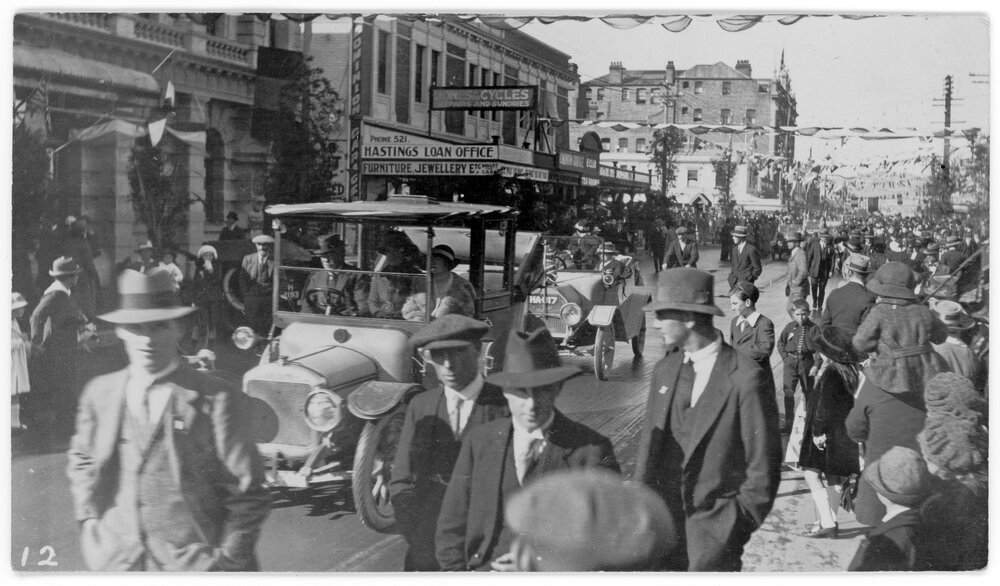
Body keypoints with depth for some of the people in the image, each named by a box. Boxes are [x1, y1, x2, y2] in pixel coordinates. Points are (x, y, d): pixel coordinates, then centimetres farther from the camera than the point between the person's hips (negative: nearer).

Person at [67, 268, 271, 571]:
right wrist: (88, 520, 11)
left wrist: (229, 562, -8)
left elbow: (247, 494, -7)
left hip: (194, 565, -3)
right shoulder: (99, 393, 5)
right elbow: (81, 462, 21)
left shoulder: (218, 399, -9)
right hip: (115, 563, 3)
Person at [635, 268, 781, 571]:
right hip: (663, 518, 5)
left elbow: (763, 465, -8)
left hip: (714, 527, -5)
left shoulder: (745, 379, -13)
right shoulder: (664, 370, 7)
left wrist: (737, 523, -7)